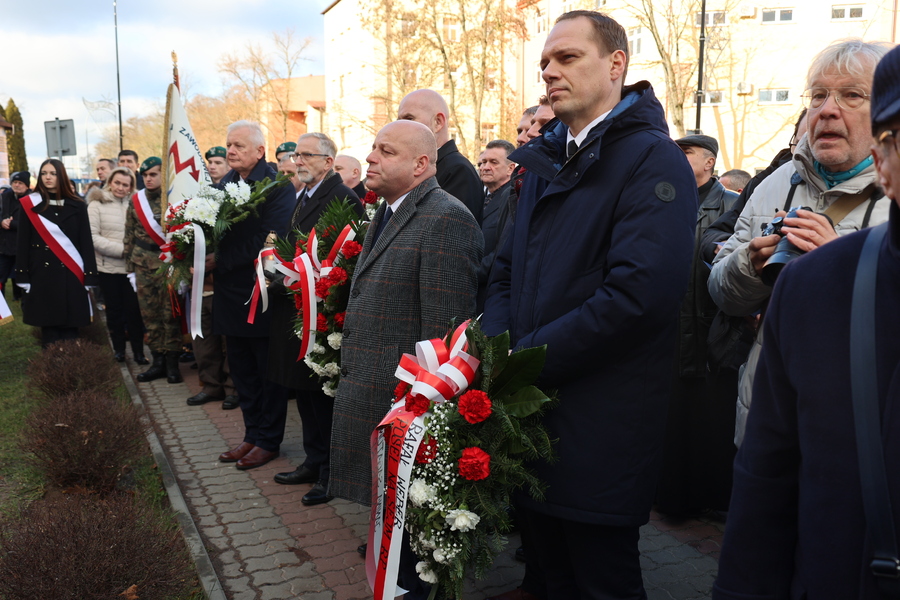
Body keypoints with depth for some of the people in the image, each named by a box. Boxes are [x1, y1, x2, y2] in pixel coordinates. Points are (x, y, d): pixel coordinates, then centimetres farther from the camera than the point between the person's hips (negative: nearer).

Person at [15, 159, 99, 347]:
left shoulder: (77, 205, 5)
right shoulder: (29, 204, 4)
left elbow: (86, 241, 2)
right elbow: (23, 242, 3)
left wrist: (89, 275, -4)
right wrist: (23, 276, -3)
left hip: (70, 274, 0)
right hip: (42, 273, 0)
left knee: (70, 325, 1)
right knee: (48, 324, 3)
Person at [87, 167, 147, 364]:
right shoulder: (97, 204, -2)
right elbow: (92, 236, -10)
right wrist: (121, 250, -15)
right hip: (108, 267, -1)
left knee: (134, 310, 2)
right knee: (114, 310, 11)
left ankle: (138, 351, 12)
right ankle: (119, 350, 23)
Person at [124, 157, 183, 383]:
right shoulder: (136, 200, 9)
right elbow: (129, 236, 12)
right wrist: (130, 269, 8)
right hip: (143, 266, 4)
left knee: (170, 314, 0)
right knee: (149, 315, 7)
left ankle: (172, 363, 10)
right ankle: (158, 362, 16)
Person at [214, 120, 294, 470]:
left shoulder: (278, 186, -13)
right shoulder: (224, 185, 10)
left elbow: (268, 240, -22)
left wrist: (221, 261, -20)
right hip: (232, 294, 7)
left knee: (269, 373, 6)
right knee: (242, 372, 16)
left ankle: (268, 441, 19)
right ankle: (252, 435, 30)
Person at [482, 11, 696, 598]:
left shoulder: (653, 159, -12)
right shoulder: (546, 161, 14)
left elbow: (640, 295, -24)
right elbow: (508, 270, 14)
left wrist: (525, 358, -19)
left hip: (601, 431, -7)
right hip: (531, 411, 7)